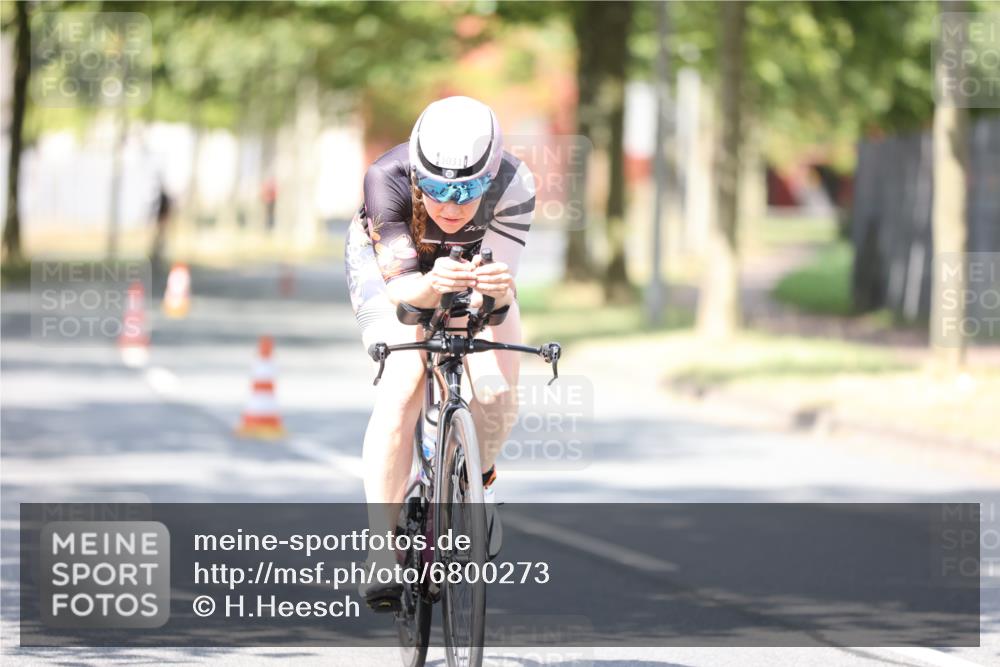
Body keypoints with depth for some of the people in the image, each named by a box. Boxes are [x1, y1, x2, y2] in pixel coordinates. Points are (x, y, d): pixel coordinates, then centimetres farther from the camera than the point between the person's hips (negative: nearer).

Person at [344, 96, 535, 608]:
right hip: (390, 263, -2)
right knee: (399, 391, -25)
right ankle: (382, 552, -22)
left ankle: (479, 481, 15)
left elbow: (500, 287, -35)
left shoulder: (513, 185, -35)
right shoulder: (387, 180, -38)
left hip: (476, 260, 2)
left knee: (497, 393, -19)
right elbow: (400, 284, -37)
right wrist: (430, 287, -60)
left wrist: (497, 287, -59)